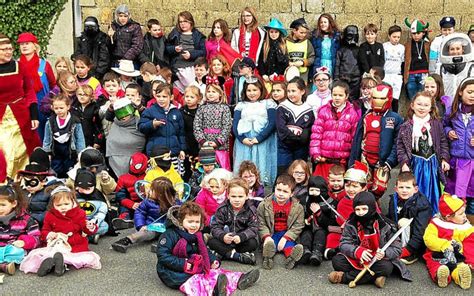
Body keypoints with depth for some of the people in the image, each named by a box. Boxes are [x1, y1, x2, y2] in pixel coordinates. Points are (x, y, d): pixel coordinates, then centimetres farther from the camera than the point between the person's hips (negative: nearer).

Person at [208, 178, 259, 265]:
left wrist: (241, 237, -34)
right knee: (211, 241, -25)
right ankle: (239, 256, -30)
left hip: (242, 241, -1)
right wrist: (222, 236, -34)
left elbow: (253, 228, -15)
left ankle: (224, 253, -25)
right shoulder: (222, 209, -7)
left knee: (253, 244, -30)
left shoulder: (251, 210, -8)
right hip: (226, 241, 1)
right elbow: (215, 227, -12)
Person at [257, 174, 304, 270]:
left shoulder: (298, 207, -4)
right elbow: (261, 223, -4)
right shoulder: (264, 205, -4)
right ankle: (268, 257, -56)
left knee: (289, 243, -28)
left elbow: (298, 226, -5)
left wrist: (285, 238, -18)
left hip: (287, 234, 0)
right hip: (271, 234, 0)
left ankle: (291, 256, -56)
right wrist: (266, 237, -21)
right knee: (269, 244, -29)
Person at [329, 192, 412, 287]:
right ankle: (374, 277, -25)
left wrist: (384, 253, -33)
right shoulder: (351, 224, -6)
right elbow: (344, 244, -12)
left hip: (377, 261, -1)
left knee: (386, 267, -35)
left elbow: (396, 248, -10)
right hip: (356, 261, 1)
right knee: (337, 260, -23)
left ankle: (344, 277, -26)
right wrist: (358, 251, -33)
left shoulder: (385, 226, -11)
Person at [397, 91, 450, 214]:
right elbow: (400, 147, -4)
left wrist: (444, 159, -1)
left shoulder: (437, 124, 1)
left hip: (432, 164, 2)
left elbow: (443, 143, 6)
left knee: (432, 192, 11)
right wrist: (404, 163, -12)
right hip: (415, 164, -2)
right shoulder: (406, 127, -5)